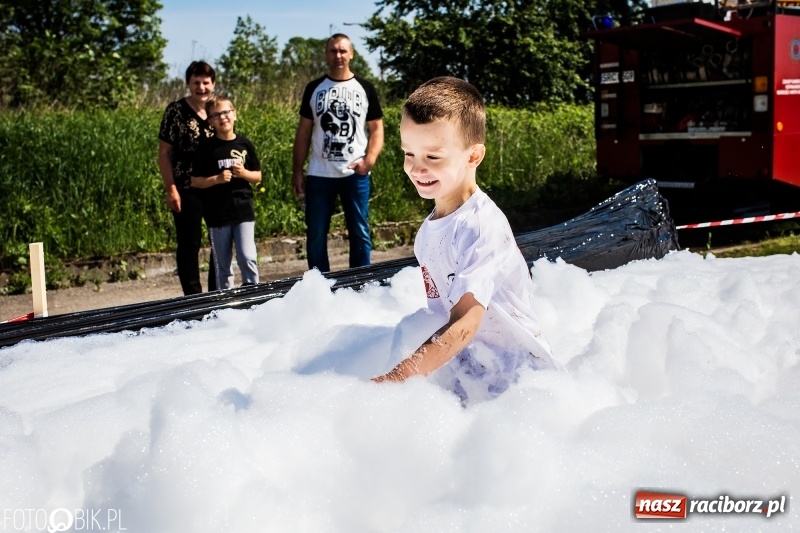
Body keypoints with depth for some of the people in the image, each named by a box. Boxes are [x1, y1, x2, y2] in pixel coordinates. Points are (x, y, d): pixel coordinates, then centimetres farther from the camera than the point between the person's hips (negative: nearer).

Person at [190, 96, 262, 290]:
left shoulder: (244, 144, 4)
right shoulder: (208, 148, -1)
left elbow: (258, 176, 10)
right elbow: (195, 181, 0)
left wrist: (244, 173, -10)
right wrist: (217, 179, -15)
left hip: (243, 210, 0)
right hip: (217, 214, 0)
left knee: (247, 258, -10)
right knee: (222, 265, 8)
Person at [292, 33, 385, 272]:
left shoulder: (365, 88, 4)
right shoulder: (314, 88, 8)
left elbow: (377, 128, 3)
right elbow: (303, 132, 9)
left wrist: (370, 159, -14)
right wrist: (297, 171, 3)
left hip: (355, 175, -1)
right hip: (319, 175, 1)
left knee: (360, 233, 4)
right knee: (316, 236, 4)